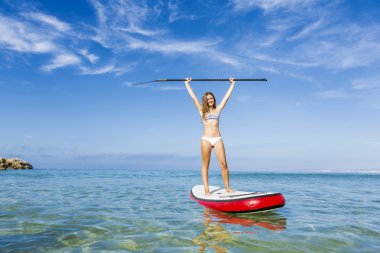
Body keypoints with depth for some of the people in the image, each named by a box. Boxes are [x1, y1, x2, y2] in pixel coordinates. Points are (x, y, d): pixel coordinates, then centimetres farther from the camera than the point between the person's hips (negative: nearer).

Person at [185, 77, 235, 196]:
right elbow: (193, 96, 12)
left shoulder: (217, 110, 16)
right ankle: (206, 190, 2)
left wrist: (232, 84, 27)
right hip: (206, 139, -1)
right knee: (205, 165, 0)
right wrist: (187, 83, 17)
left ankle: (227, 187, 5)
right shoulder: (202, 110, 12)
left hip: (217, 139, 1)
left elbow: (227, 96, 20)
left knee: (223, 164, -6)